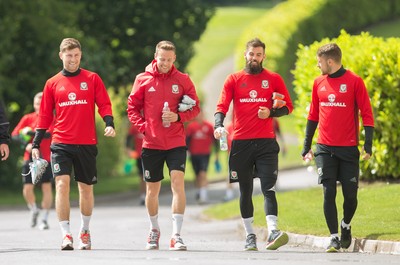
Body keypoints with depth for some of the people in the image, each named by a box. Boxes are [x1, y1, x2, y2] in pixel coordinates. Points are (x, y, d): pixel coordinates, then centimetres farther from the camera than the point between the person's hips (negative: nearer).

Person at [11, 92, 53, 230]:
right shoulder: (27, 118, 7)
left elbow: (48, 134, -16)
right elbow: (15, 134, -1)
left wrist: (31, 133, -18)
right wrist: (26, 144, -16)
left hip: (46, 158, -2)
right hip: (30, 159, 2)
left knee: (47, 188, -3)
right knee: (27, 189, -3)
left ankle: (44, 219, 5)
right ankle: (34, 211, 26)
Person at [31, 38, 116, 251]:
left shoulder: (92, 79, 5)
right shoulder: (52, 83, 7)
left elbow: (104, 105, 2)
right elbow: (45, 116, 10)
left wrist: (109, 124, -17)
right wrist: (36, 144, 6)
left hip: (87, 143, 0)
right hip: (61, 143, 0)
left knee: (86, 188, 10)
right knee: (62, 184, -16)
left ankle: (85, 231, 29)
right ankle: (66, 235, -17)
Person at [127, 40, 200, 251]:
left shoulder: (182, 80, 1)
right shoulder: (143, 79, 2)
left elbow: (195, 107, 5)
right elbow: (132, 107, 7)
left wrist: (178, 116, -13)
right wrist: (143, 126, -7)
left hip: (176, 142, -1)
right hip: (151, 143, 1)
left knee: (178, 182, -17)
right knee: (152, 190, 10)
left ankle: (176, 235, -15)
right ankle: (154, 230, 33)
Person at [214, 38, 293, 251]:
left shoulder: (274, 79, 7)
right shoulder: (234, 80, 7)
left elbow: (288, 106, 11)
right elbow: (222, 106, -1)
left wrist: (271, 112, -8)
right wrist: (219, 125, -20)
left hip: (266, 142, -1)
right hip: (241, 143, 1)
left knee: (268, 188, -12)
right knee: (245, 191, 7)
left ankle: (273, 232, -22)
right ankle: (250, 236, 14)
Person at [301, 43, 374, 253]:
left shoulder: (354, 81, -5)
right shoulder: (319, 83, 8)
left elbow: (366, 114, -4)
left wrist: (368, 145, -12)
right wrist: (306, 146, 15)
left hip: (348, 148, -3)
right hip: (325, 148, 3)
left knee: (350, 194, 2)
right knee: (329, 192, -7)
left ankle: (346, 225, 29)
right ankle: (334, 237, -3)